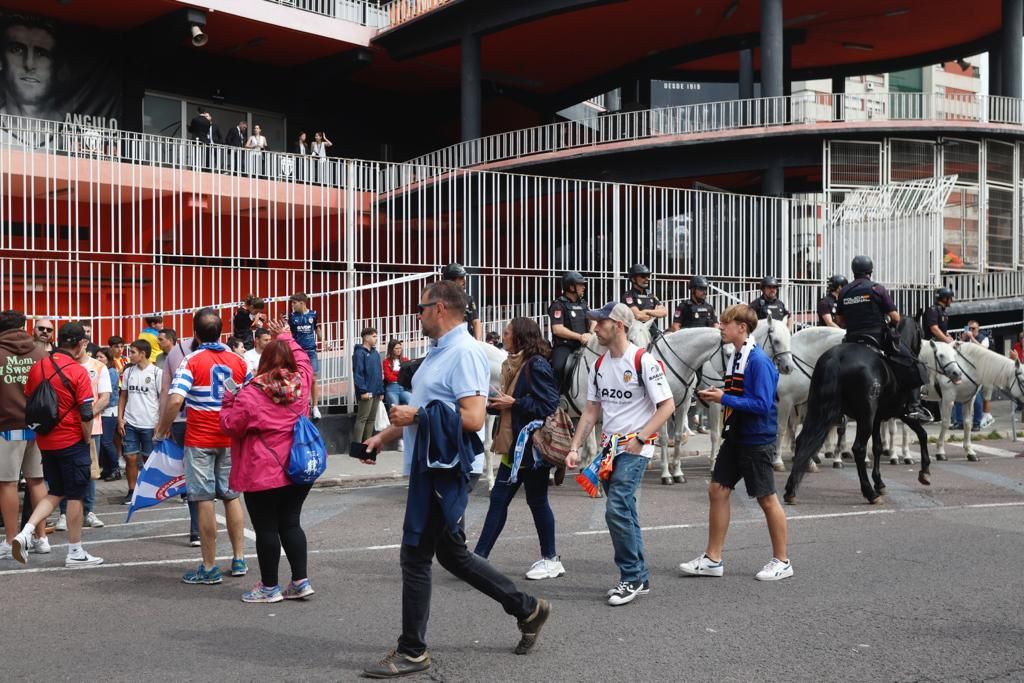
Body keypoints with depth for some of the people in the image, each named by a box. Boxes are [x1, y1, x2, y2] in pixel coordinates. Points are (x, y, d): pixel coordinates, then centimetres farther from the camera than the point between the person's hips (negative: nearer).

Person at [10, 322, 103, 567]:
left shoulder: (37, 367, 3)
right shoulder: (78, 371, -14)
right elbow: (86, 414, -15)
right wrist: (87, 440, 0)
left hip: (45, 442, 6)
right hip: (72, 442, -6)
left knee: (55, 493, 19)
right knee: (75, 495, 6)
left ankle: (26, 532, 1)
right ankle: (75, 552, 13)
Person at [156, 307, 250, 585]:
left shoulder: (192, 361, -10)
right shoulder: (238, 361, 3)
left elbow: (175, 400, -22)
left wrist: (162, 429, -7)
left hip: (199, 440, -4)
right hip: (231, 440, 4)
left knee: (205, 500, 2)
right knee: (231, 495, 15)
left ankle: (209, 568, 7)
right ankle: (239, 559, 20)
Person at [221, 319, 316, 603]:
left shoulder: (251, 393, -14)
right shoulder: (300, 382, 0)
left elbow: (231, 426, -7)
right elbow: (303, 361, 22)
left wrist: (228, 402, 9)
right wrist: (286, 338, 32)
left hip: (263, 472, -5)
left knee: (266, 528, 5)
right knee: (290, 523, 14)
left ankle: (269, 587, 14)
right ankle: (301, 581, 15)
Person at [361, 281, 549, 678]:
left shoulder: (464, 352, -17)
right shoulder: (439, 351, 15)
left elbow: (473, 418, -25)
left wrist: (416, 416, -19)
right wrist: (383, 437, 20)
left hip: (442, 470, -10)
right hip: (429, 467, 10)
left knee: (416, 557, 0)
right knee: (452, 554, 17)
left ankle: (412, 652, 14)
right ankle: (527, 610, 28)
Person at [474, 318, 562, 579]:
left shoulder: (537, 365, -15)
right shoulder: (514, 364, 13)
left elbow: (549, 405, -22)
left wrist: (513, 403, -17)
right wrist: (493, 403, 2)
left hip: (533, 447, -9)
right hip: (514, 447, 9)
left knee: (537, 501, 3)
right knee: (498, 499, 8)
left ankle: (551, 560, 18)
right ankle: (479, 557, 11)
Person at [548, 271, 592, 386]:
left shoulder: (583, 304, 17)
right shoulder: (558, 305, -5)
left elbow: (593, 321, 15)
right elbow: (557, 329, -15)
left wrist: (590, 334, -8)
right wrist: (579, 337, -17)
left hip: (582, 346, 7)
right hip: (564, 346, -7)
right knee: (558, 368, -31)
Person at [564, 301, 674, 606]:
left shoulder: (643, 361, -11)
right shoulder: (599, 365, 11)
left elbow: (667, 405, -12)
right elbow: (592, 410, 14)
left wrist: (640, 439, -19)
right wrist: (574, 448, 7)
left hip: (635, 448, -7)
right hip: (609, 447, 7)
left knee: (617, 510, -15)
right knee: (624, 513, 11)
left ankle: (631, 577, 0)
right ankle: (639, 578, 22)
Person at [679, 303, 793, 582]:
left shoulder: (759, 361, -18)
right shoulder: (735, 357, 8)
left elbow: (762, 404, -23)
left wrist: (724, 398, -21)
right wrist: (716, 394, 1)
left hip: (757, 441, -9)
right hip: (735, 436, 9)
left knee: (766, 499, 3)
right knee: (717, 490, 8)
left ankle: (782, 561, 19)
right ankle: (713, 559, 16)